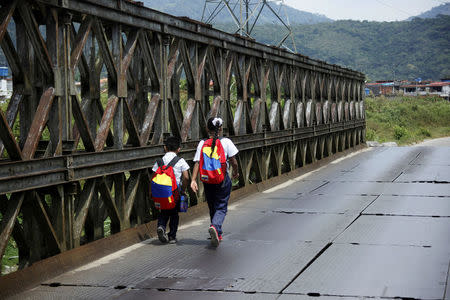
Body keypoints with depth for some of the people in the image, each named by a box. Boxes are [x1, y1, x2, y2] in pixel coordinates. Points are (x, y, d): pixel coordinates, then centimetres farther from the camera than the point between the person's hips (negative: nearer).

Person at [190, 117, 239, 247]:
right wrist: (235, 172, 13)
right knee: (221, 208, 3)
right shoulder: (226, 142, -7)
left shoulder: (202, 144, -1)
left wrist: (193, 180, -11)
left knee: (212, 207, 17)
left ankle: (218, 235, 26)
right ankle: (215, 227, -25)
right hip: (222, 179, -3)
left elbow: (197, 163, -8)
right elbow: (233, 161, -5)